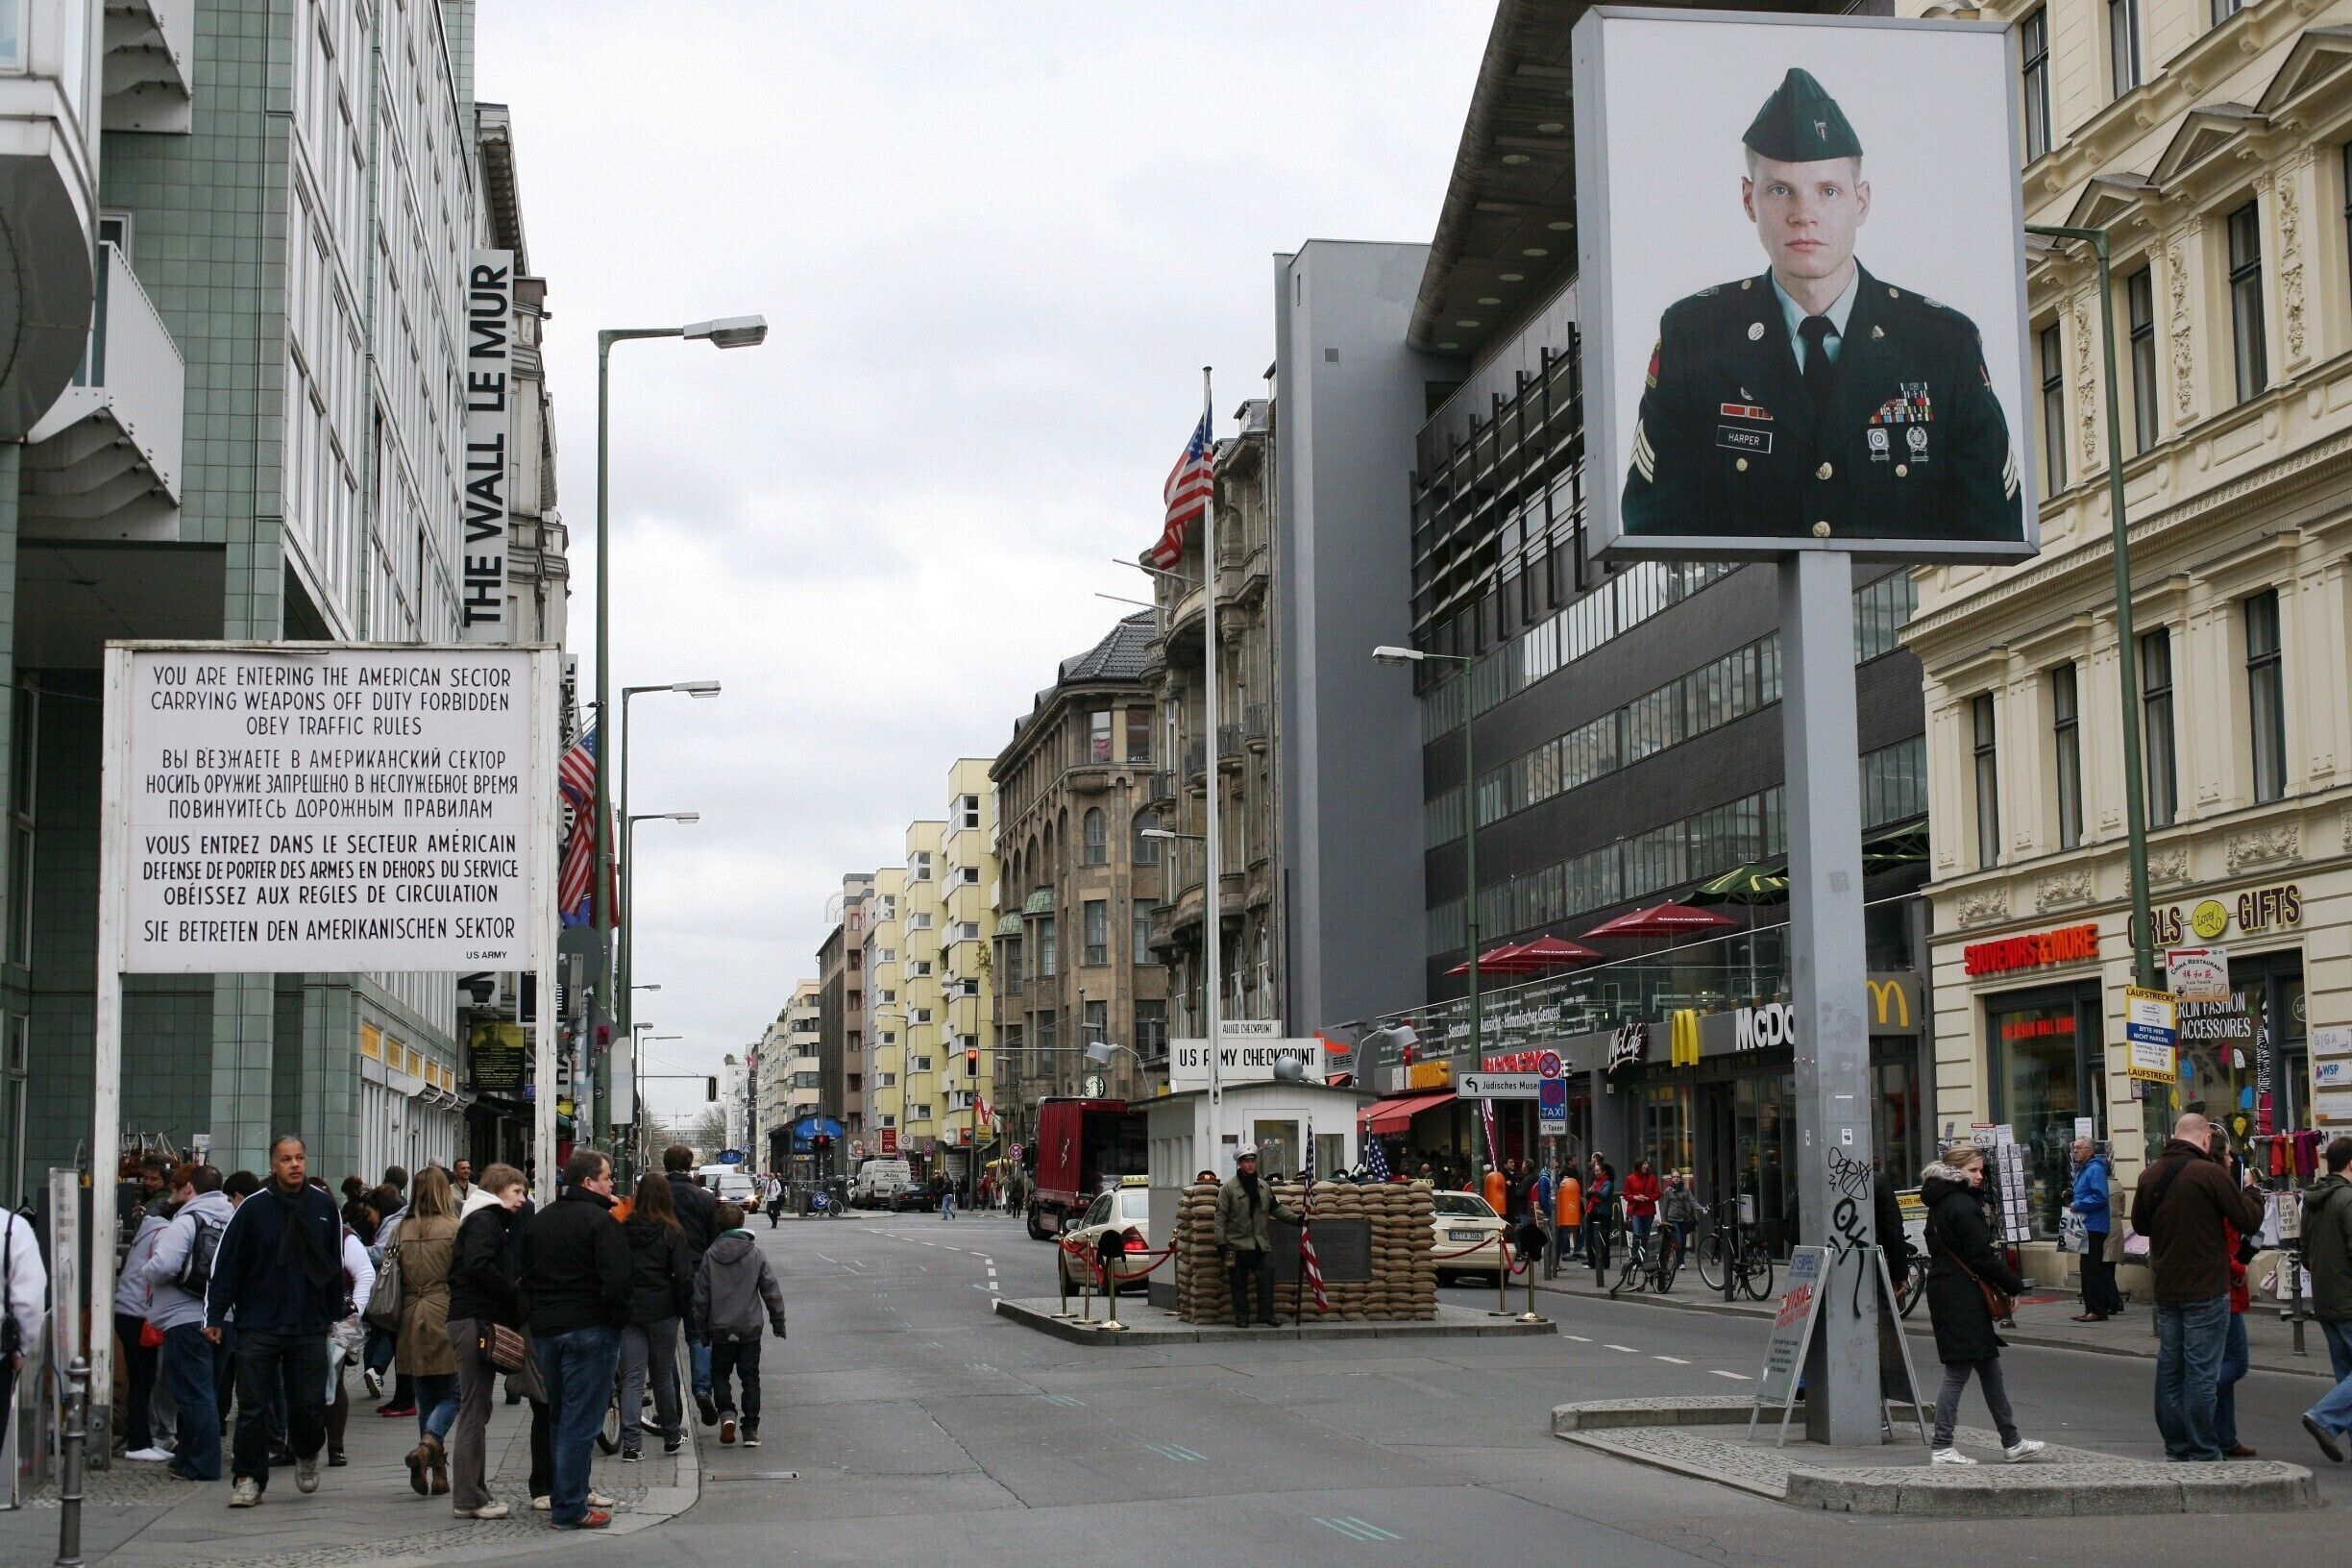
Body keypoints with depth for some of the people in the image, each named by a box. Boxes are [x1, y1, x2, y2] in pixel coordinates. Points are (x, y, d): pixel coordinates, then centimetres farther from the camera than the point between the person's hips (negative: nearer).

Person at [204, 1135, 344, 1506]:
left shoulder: (324, 1207, 6)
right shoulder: (253, 1208, -3)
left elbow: (335, 1266, 15)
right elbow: (225, 1263, -2)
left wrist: (333, 1316, 15)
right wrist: (214, 1315, -7)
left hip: (309, 1326, 2)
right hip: (257, 1326, -2)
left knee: (310, 1405, 2)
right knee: (252, 1407, 0)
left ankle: (306, 1455, 31)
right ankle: (248, 1478, 12)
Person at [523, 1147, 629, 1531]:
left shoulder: (538, 1222, 13)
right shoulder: (599, 1220, -11)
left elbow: (526, 1279, 17)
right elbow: (617, 1280, -18)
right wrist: (620, 1319, -4)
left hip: (545, 1329, 7)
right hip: (589, 1330, -7)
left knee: (558, 1417, 18)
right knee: (580, 1422, -5)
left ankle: (564, 1497, 25)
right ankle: (570, 1509, -4)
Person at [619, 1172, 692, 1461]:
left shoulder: (622, 1230, -2)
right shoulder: (672, 1233, -8)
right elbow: (683, 1277, -10)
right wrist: (684, 1307, 4)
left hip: (628, 1310, 1)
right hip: (662, 1311, -1)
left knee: (631, 1378, 2)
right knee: (663, 1376, 14)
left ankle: (631, 1444, -8)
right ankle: (672, 1436, 26)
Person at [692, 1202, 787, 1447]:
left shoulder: (710, 1255, -4)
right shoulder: (754, 1254, -4)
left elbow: (701, 1296, 0)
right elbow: (771, 1291, -2)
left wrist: (703, 1328, 11)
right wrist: (778, 1323, 9)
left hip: (720, 1329, 0)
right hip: (750, 1328, 0)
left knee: (720, 1373, 17)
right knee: (750, 1378, 8)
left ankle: (727, 1413, -6)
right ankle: (751, 1431, 5)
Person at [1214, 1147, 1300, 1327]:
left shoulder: (1265, 1187, 13)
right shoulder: (1228, 1189, -1)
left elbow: (1276, 1209, 22)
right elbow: (1221, 1217, -3)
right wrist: (1221, 1243, -9)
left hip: (1261, 1244, 3)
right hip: (1238, 1244, -3)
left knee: (1267, 1277, -7)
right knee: (1239, 1283, 1)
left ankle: (1266, 1316, -1)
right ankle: (1241, 1318, 10)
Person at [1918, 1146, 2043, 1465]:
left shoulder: (1940, 1204, 15)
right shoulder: (1963, 1206, -16)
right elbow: (1982, 1257, -17)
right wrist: (2016, 1286, -7)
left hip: (1944, 1292, 10)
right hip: (1963, 1299, -10)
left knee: (1989, 1369, 15)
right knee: (1958, 1373, -5)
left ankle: (2011, 1442, 22)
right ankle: (1941, 1448, -2)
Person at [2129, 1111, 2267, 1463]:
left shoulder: (2150, 1174, 5)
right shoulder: (2209, 1173, -14)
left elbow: (2139, 1224, 19)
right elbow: (2250, 1221, -9)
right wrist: (2252, 1194, 10)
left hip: (2165, 1289, 6)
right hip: (2206, 1289, -6)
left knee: (2169, 1368, 11)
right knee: (2202, 1371, -3)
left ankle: (2175, 1448, 17)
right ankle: (2203, 1454, -1)